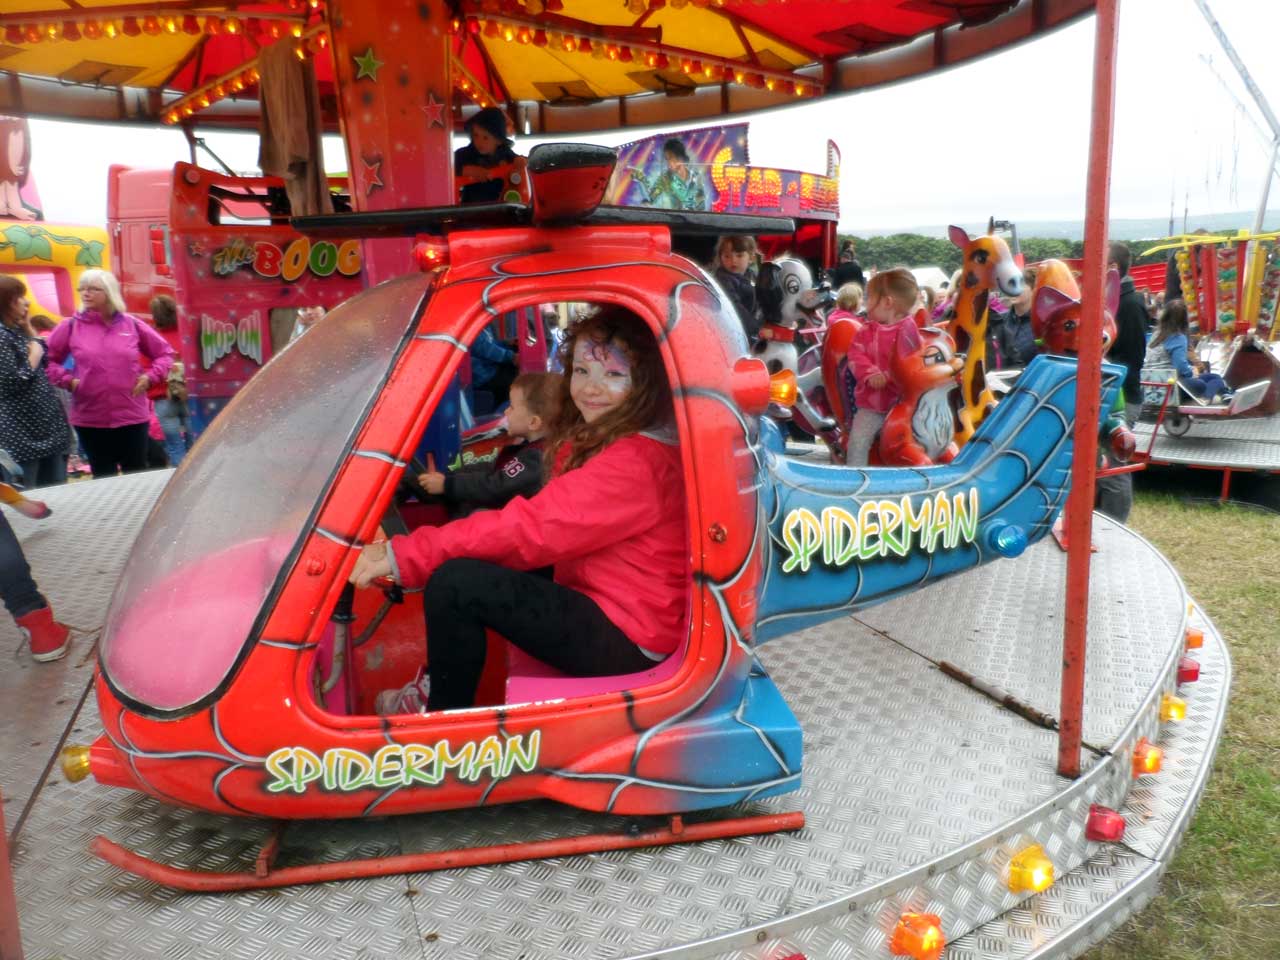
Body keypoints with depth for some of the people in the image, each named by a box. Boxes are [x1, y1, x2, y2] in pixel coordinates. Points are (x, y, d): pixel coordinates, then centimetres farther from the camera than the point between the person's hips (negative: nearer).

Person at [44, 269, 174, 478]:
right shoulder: (71, 326, 1)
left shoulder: (132, 324, 2)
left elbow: (165, 353, 11)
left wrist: (150, 376, -2)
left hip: (132, 415, 0)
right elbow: (47, 358, 8)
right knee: (103, 477, 10)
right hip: (90, 418, 0)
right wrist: (67, 380, -5)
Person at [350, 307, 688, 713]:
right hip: (596, 600, 10)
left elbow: (534, 527, -28)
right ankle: (443, 684, 18)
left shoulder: (635, 463, -22)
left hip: (626, 639, -10)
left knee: (453, 583, -20)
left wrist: (403, 555, -28)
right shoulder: (594, 441, 11)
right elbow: (551, 525, 5)